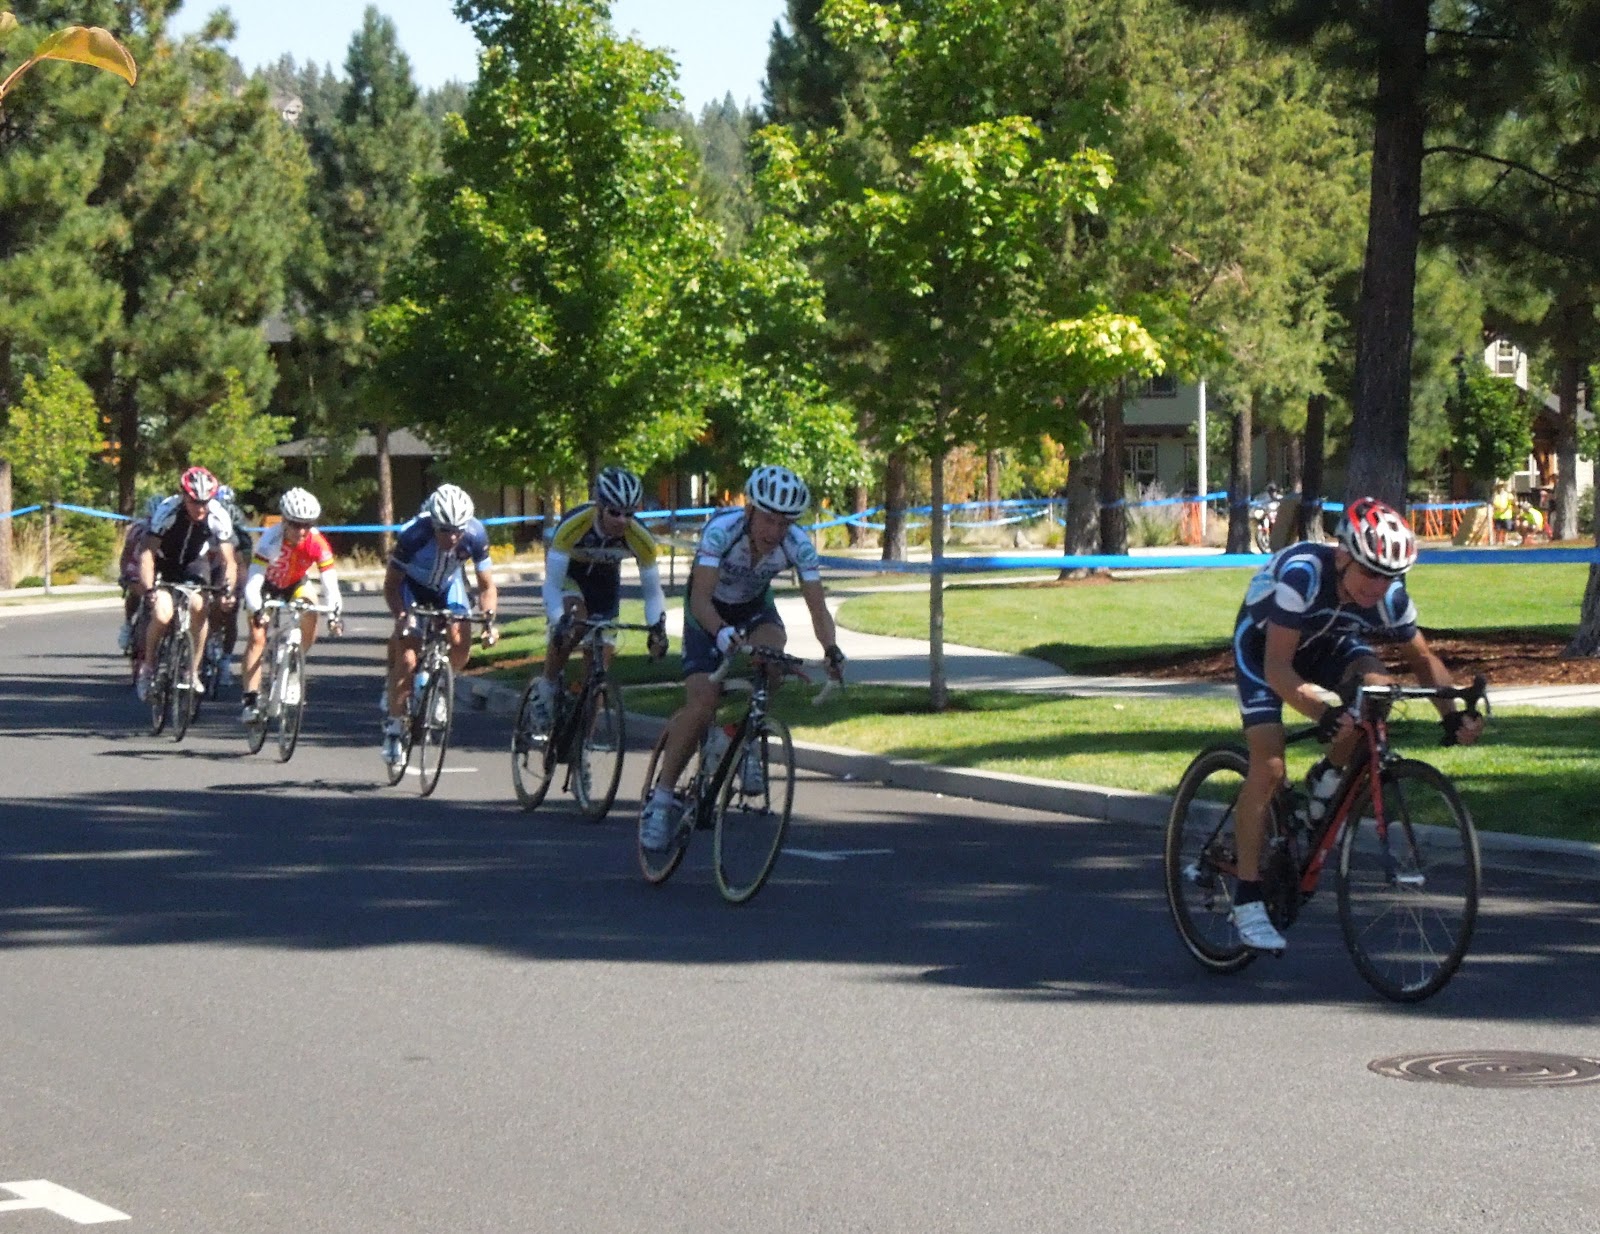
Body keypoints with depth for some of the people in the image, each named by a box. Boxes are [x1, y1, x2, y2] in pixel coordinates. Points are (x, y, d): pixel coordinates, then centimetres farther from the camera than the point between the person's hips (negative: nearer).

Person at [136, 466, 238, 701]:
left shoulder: (219, 517, -25)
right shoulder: (167, 511, -31)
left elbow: (229, 561, -21)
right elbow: (147, 553, -34)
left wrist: (227, 590, -39)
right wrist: (150, 590, -46)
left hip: (194, 562, 2)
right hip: (163, 562, -2)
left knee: (198, 607, -24)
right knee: (162, 615, -23)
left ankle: (193, 671, -8)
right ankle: (148, 666, 2)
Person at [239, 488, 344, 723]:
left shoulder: (317, 543, -30)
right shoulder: (271, 538, -37)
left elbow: (330, 581, -31)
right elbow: (253, 582, -41)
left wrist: (335, 613, -46)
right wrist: (256, 610, -57)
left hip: (295, 583, 3)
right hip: (266, 584, -3)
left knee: (310, 613, -21)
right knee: (257, 637, -15)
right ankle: (251, 699, -13)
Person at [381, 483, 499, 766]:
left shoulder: (475, 536, -29)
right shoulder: (414, 535, -36)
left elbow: (487, 586, -17)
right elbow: (391, 585, -24)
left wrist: (489, 620, -33)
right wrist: (401, 617, -41)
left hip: (448, 584, 2)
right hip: (412, 584, -2)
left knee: (461, 645, -19)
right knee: (407, 658, -16)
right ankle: (393, 727, -2)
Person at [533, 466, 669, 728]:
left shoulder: (639, 537, -30)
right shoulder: (574, 525, -38)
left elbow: (652, 592, -20)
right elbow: (551, 584, -37)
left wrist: (657, 627, -38)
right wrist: (560, 623, -53)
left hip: (605, 579, 3)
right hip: (568, 571, -3)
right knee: (573, 621, -34)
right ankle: (545, 690, -12)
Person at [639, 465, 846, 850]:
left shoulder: (798, 545, -26)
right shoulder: (722, 529, -34)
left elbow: (818, 608, -25)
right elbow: (700, 599, -39)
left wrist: (831, 649, -45)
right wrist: (721, 632, -59)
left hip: (755, 608, 3)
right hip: (709, 611, -3)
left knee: (771, 647, -33)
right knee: (703, 701, -20)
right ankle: (660, 799, -9)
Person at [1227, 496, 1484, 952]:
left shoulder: (1389, 596, -25)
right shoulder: (1302, 574, -40)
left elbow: (1422, 658, -7)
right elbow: (1277, 668, -41)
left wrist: (1452, 713, -23)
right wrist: (1324, 714, -55)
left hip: (1327, 642, 4)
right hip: (1263, 643, -4)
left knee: (1378, 685, -27)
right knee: (1269, 766, -18)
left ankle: (1327, 780, 1)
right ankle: (1247, 899, -11)